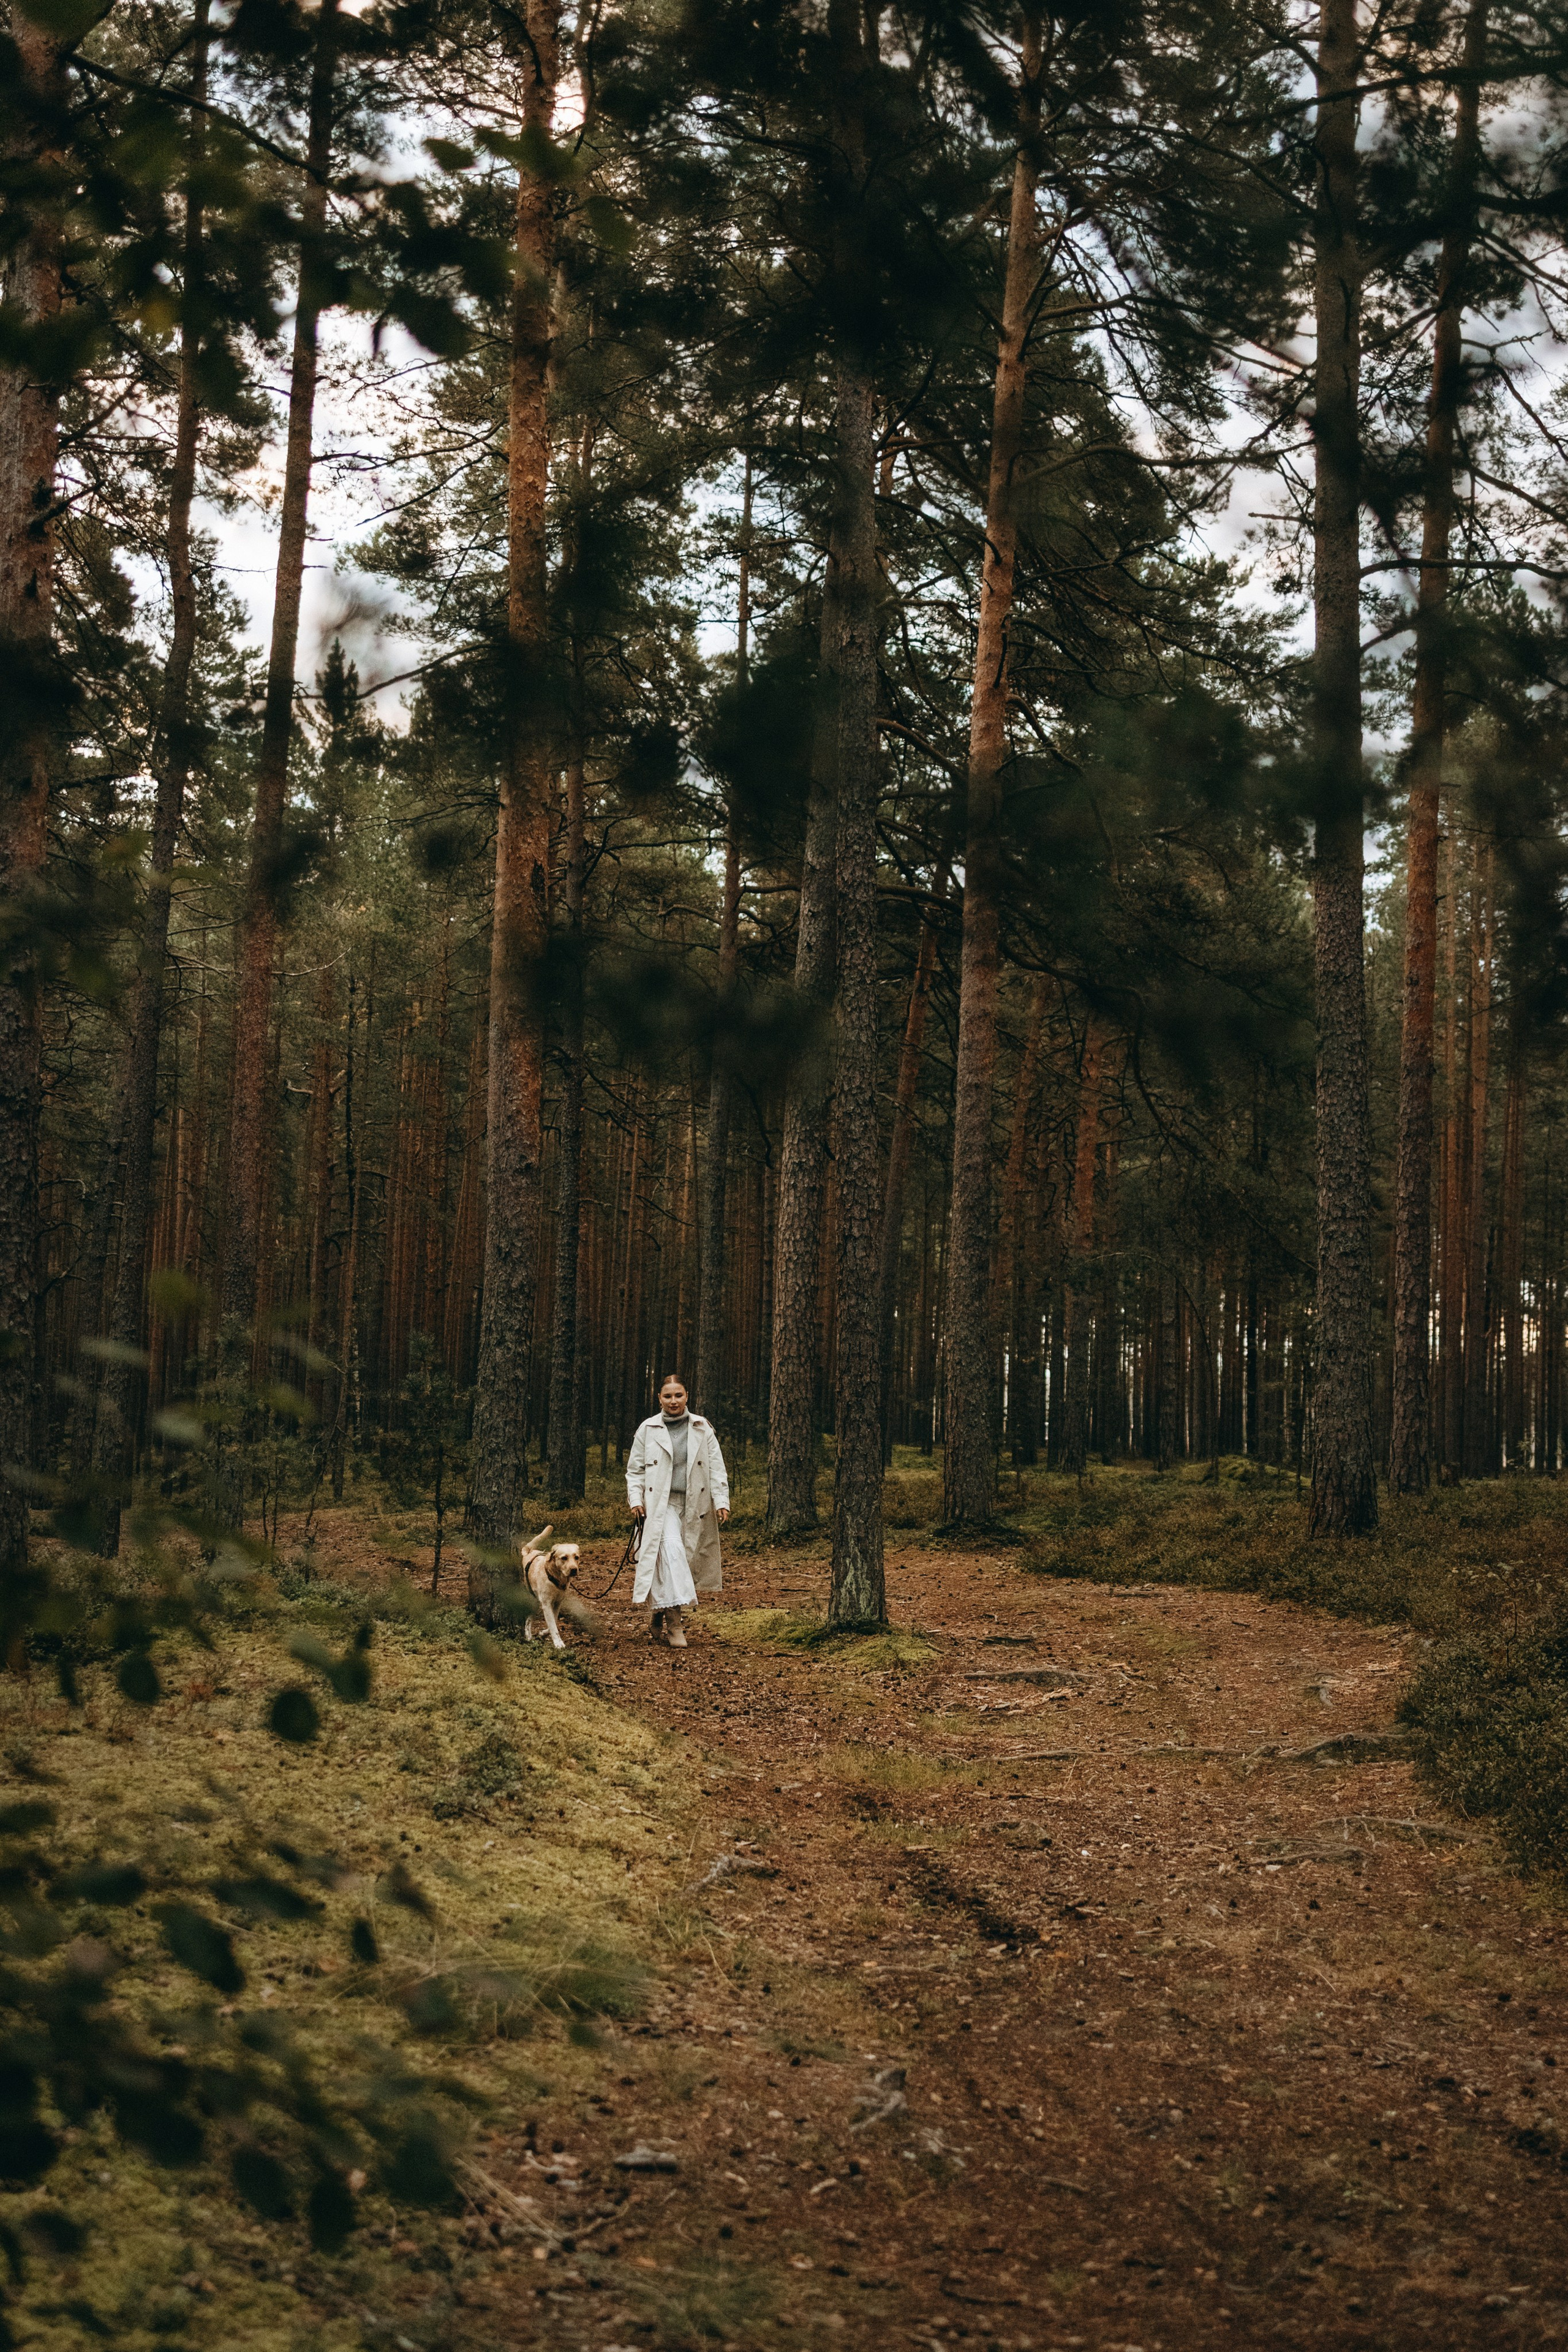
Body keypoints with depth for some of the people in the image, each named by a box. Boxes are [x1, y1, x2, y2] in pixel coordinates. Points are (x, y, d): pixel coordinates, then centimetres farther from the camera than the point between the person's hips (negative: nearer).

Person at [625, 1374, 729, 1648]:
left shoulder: (702, 1429, 8)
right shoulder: (648, 1430, 5)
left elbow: (717, 1468, 8)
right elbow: (635, 1469, 10)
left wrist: (722, 1501, -1)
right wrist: (636, 1500, -3)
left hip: (694, 1507, 2)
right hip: (660, 1506, -2)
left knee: (684, 1561, 4)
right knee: (671, 1551, -23)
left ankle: (659, 1618, 23)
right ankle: (674, 1623, -25)